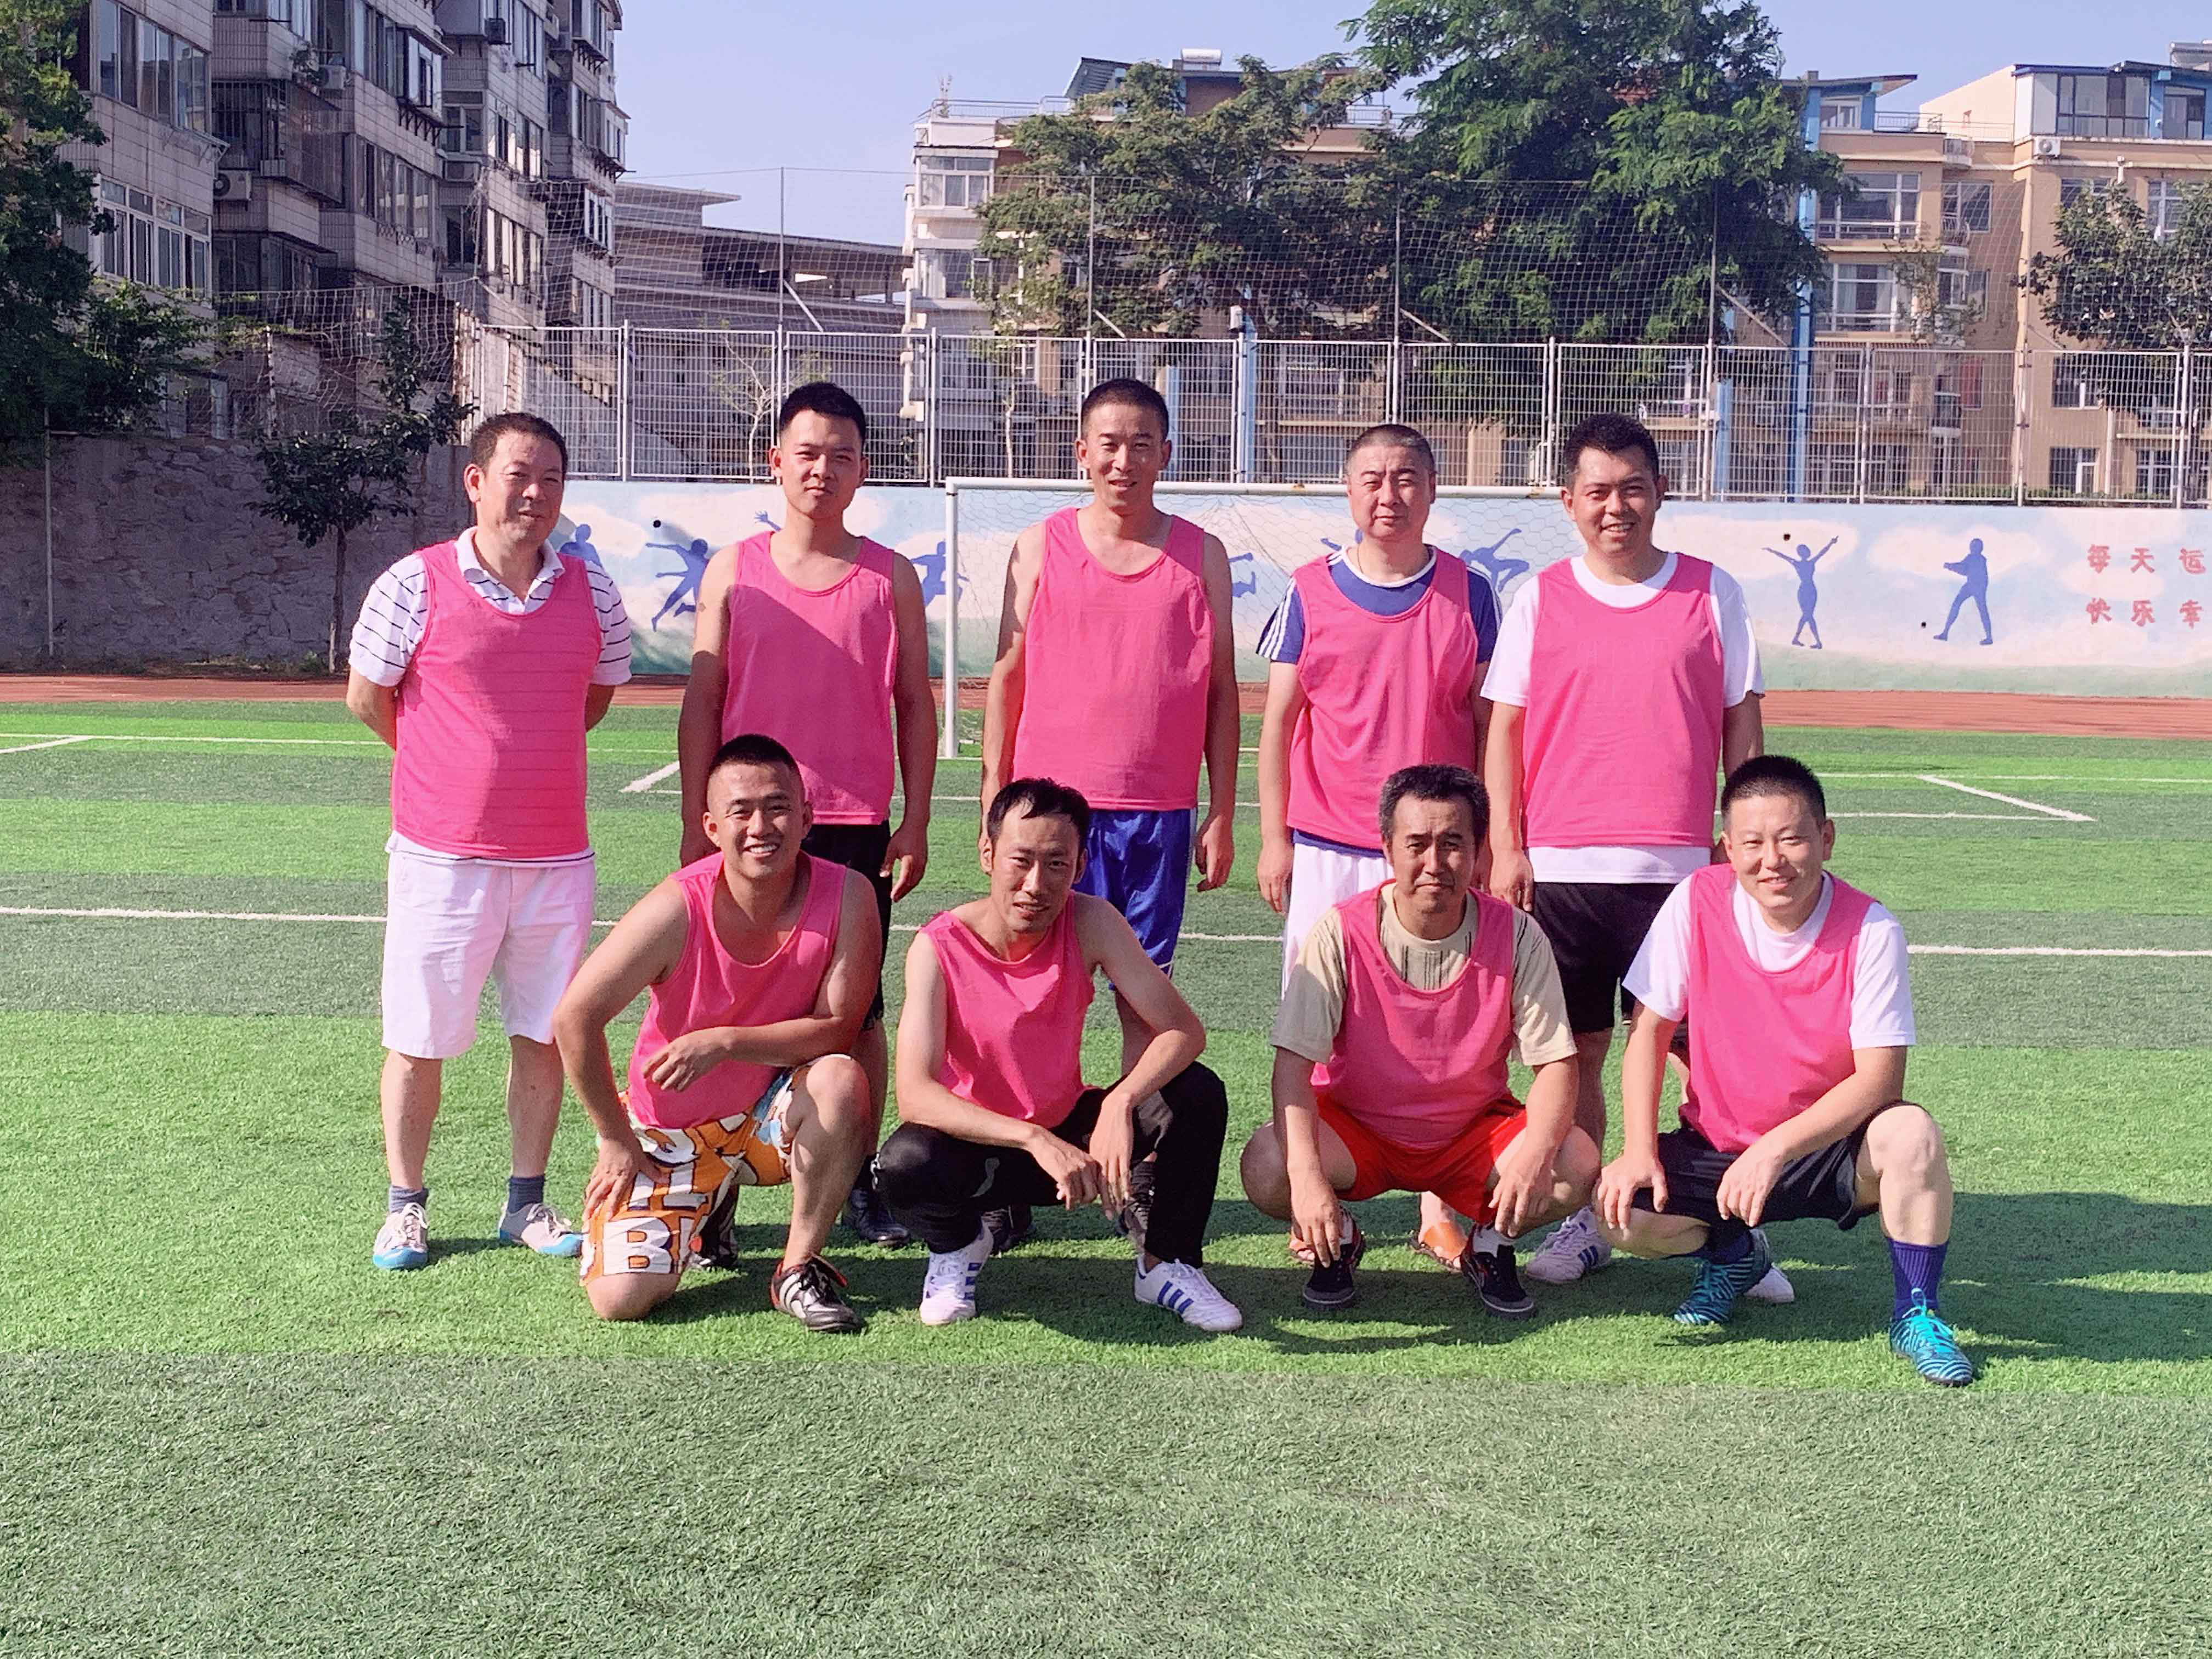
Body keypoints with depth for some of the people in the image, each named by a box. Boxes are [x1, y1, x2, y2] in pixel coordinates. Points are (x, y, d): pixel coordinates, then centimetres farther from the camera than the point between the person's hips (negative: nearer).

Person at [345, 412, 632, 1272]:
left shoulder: (592, 592, 3)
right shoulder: (415, 584, -7)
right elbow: (367, 697, 4)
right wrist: (448, 764, 12)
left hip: (557, 859, 3)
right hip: (441, 855, -3)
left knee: (545, 1035, 9)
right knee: (418, 1041, 5)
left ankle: (526, 1201, 23)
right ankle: (405, 1205, 22)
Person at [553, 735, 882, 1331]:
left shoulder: (847, 897, -19)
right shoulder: (679, 908, -23)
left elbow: (838, 1027, -19)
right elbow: (574, 1019, -16)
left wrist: (723, 1042, -30)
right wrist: (616, 1140, -8)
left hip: (775, 1114, 0)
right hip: (670, 1131, 0)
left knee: (841, 1080, -33)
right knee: (620, 1298, -13)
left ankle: (798, 1268, -10)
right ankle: (703, 1210, 22)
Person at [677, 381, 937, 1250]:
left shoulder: (891, 577, 5)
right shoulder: (734, 570, 6)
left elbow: (915, 705, 7)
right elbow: (701, 702, 6)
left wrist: (915, 823, 2)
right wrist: (697, 822, 1)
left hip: (857, 828, 0)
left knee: (857, 1010, 5)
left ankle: (859, 1179, 17)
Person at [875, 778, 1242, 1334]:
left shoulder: (1091, 923, -16)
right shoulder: (940, 947, -23)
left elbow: (1184, 1030, -19)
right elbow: (914, 1095, -32)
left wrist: (1120, 1102, -39)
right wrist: (1035, 1140, -44)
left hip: (1071, 1130, 2)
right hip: (979, 1143, -2)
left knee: (1198, 1095, -22)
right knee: (906, 1163, -36)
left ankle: (1166, 1263, 2)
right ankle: (958, 1244, 2)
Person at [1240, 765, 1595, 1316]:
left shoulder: (1515, 936, -14)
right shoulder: (1342, 933, -18)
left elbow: (1556, 1064, -13)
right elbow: (1294, 1063, -22)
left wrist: (1536, 1152, -34)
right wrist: (1308, 1177, -37)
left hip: (1473, 1133, 1)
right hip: (1354, 1128, -1)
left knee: (1577, 1164, -27)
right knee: (1267, 1166, -31)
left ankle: (1492, 1244, 7)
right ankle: (1337, 1240, 5)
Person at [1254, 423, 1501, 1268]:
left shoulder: (1469, 594, 4)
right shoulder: (1311, 592, 3)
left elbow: (1490, 724, 7)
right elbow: (1279, 721, 5)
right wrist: (1274, 839, 0)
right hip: (1327, 849, 0)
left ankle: (1438, 1205, 13)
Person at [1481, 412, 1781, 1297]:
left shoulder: (1713, 593, 5)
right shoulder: (1539, 600, 6)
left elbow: (1741, 726, 9)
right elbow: (1505, 729, 6)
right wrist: (1505, 849, -1)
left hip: (1680, 866, 0)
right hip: (1561, 866, 1)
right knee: (1575, 1050, 6)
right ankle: (1581, 1222, 18)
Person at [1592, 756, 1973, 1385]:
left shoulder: (1871, 931, -15)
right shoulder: (1697, 903, -11)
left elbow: (1880, 1077, -19)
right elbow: (1649, 1029, -5)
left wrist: (1776, 1150, -31)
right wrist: (1639, 1152, -15)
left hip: (1827, 1146, -2)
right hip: (1716, 1145, 2)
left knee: (1910, 1134, -33)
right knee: (1622, 1210, -23)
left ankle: (1916, 1314, -9)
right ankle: (1731, 1253, 13)